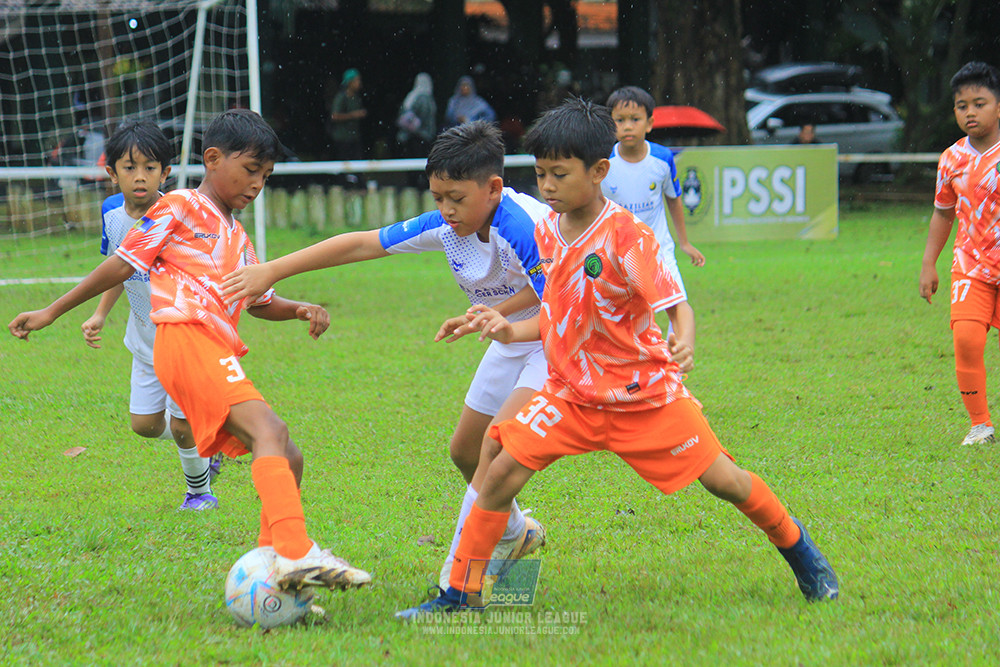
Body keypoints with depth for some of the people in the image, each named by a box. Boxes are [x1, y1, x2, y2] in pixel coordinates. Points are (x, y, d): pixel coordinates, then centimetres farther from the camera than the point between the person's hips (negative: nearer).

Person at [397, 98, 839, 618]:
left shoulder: (625, 237, -18)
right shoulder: (547, 232, 1)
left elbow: (673, 302, -20)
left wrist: (683, 341, -41)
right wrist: (510, 331, -3)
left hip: (644, 393, -5)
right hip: (572, 393, 5)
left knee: (722, 480, 2)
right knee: (502, 470, -10)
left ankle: (796, 546, 29)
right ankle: (460, 594, 0)